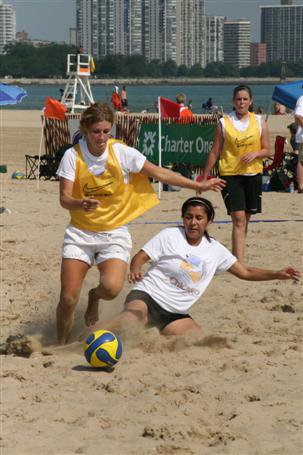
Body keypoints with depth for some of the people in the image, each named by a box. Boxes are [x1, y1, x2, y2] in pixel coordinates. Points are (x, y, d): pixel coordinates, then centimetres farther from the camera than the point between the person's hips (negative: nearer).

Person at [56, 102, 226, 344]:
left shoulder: (122, 152, -7)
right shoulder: (73, 155, -8)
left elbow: (159, 173, 2)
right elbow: (64, 199, -11)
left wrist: (198, 186, 3)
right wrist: (81, 204, -34)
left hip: (114, 232, 0)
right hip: (80, 232, 0)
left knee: (111, 287, -26)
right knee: (68, 299, -9)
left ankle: (95, 297, 12)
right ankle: (60, 346, 17)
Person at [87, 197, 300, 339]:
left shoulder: (215, 249, 10)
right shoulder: (170, 236, -2)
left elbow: (245, 272, 14)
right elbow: (140, 257, -5)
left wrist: (277, 274, 2)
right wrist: (135, 270, -29)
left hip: (175, 314, 6)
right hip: (147, 296, -5)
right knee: (134, 315, -39)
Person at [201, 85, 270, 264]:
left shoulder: (259, 122, 3)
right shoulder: (224, 123, -2)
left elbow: (267, 150, 5)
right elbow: (215, 152, 3)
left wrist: (255, 154, -16)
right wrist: (204, 178, 3)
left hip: (253, 174, 3)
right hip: (230, 174, -3)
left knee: (245, 219, 12)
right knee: (238, 219, -13)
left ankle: (236, 257, 29)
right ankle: (240, 263, -18)